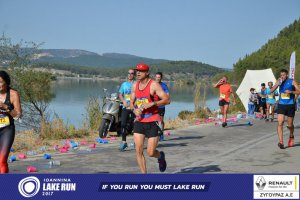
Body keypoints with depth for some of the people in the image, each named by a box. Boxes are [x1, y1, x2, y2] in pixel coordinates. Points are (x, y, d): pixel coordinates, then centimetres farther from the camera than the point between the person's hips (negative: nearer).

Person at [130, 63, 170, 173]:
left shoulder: (154, 85, -8)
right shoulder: (135, 86, 10)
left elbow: (167, 100, -12)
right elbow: (131, 102, 19)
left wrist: (152, 104, -23)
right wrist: (135, 110, -3)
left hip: (152, 122, -5)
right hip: (139, 121, 5)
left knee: (150, 152, -4)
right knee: (138, 151, -5)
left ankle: (160, 156, 32)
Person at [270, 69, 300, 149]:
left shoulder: (292, 81, -2)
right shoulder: (279, 82, 5)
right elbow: (271, 91, 0)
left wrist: (291, 91, -22)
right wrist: (277, 84, -16)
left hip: (290, 105, -1)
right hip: (281, 104, 1)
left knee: (290, 125, 9)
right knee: (280, 122, -15)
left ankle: (291, 136, 40)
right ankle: (281, 142, -17)